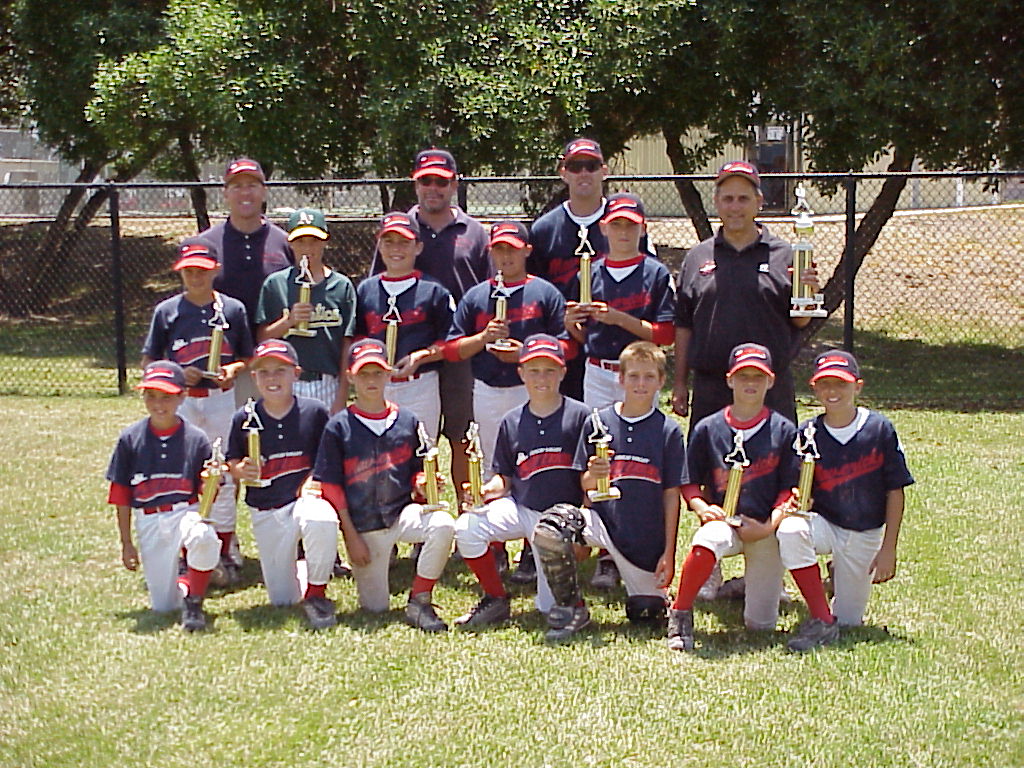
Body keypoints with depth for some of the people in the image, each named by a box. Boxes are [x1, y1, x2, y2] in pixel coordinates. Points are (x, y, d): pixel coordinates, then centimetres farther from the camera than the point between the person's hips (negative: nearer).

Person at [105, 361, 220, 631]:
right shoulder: (130, 438, 2)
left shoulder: (196, 438, -1)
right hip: (148, 522, 1)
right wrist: (126, 543, 3)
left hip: (186, 512, -1)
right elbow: (121, 495, 5)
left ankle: (194, 601, -14)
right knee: (163, 606, -2)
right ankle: (182, 585, 36)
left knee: (203, 538, -39)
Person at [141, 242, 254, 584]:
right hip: (182, 399, -1)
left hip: (221, 398, 1)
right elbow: (148, 361, 5)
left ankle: (225, 554, 13)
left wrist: (234, 369, -10)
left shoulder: (233, 309, 5)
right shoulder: (167, 311, 2)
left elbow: (248, 357, 11)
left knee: (223, 476, 4)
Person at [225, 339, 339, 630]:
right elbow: (232, 464, 7)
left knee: (321, 521, -41)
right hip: (265, 512, 2)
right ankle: (303, 573, 39)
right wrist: (241, 471, -14)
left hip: (305, 497, -2)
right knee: (282, 600, 1)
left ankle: (316, 594, -16)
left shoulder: (314, 412, -2)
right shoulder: (244, 419, 1)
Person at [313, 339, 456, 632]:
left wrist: (422, 484, -11)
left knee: (443, 525, -30)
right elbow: (330, 486, -3)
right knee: (375, 607, -3)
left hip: (402, 513, 2)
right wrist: (352, 537, -8)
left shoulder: (407, 421, 5)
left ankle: (418, 603, -15)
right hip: (363, 527, -2)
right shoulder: (339, 426, -3)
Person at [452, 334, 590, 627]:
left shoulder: (580, 416, -7)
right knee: (466, 527, -23)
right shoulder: (512, 422, 3)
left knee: (550, 606, -4)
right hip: (520, 509, 3)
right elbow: (503, 477, 9)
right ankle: (496, 600, -2)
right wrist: (488, 489, -13)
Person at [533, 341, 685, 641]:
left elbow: (671, 495, 0)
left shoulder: (668, 430, -1)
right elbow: (585, 484, 7)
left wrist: (669, 552, -3)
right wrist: (593, 476, -18)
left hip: (647, 538, 0)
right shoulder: (598, 422, 2)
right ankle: (572, 609, -8)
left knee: (647, 612, -3)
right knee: (548, 530, -27)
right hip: (605, 518, 1)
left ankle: (642, 583, 34)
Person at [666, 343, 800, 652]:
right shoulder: (708, 429, 5)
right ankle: (680, 614, -18)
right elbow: (690, 482, 8)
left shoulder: (784, 430, 4)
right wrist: (701, 507, -12)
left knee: (761, 624, -1)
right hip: (724, 519, -1)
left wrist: (769, 526, -11)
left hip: (767, 527, 1)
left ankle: (750, 587, 35)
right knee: (705, 543, -40)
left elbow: (790, 489, 3)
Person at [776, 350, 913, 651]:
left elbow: (895, 491, -6)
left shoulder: (879, 428, -10)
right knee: (789, 529, -35)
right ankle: (821, 621, -21)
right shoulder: (807, 433, -7)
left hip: (866, 535, 0)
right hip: (824, 523, 0)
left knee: (849, 620, 2)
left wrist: (888, 549, -8)